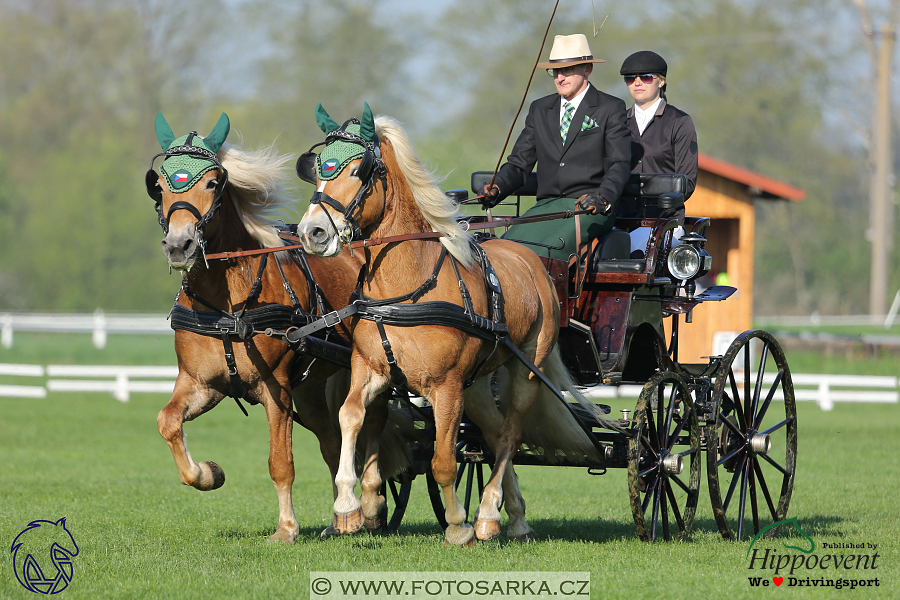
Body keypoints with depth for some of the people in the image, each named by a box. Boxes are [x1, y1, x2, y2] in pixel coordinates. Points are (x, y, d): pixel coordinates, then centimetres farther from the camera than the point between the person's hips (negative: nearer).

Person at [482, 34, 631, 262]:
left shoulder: (611, 109, 4)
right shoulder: (539, 109, 19)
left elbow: (619, 165, -6)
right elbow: (519, 163, 15)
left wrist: (603, 198, -28)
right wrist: (496, 189, -8)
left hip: (590, 210, -5)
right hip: (547, 206, 5)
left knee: (544, 253, -32)